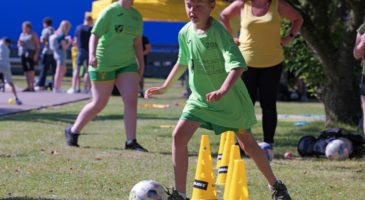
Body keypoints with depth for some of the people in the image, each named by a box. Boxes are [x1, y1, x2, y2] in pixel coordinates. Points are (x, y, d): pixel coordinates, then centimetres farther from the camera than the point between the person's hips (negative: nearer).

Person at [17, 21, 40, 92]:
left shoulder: (33, 34, -1)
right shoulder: (22, 34, 17)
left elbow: (37, 44, -4)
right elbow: (18, 44, 22)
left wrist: (36, 54, -14)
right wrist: (19, 44, -3)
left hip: (31, 54, -6)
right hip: (23, 54, 6)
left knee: (30, 69, -14)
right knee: (25, 70, 3)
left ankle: (32, 86, -19)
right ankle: (28, 86, 6)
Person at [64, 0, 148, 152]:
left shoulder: (137, 16, 9)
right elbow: (95, 34, -16)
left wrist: (141, 64, 14)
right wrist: (92, 54, -30)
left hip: (127, 64, 5)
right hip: (104, 64, -5)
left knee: (131, 100, -10)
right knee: (99, 104, 0)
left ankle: (131, 142, -7)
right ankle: (73, 131, 20)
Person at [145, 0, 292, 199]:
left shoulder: (218, 32, -24)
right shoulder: (185, 33, -4)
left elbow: (237, 65, -35)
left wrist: (222, 91, -50)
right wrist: (165, 87, 20)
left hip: (230, 100, -5)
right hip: (200, 98, 5)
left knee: (247, 143, 7)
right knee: (179, 136, -13)